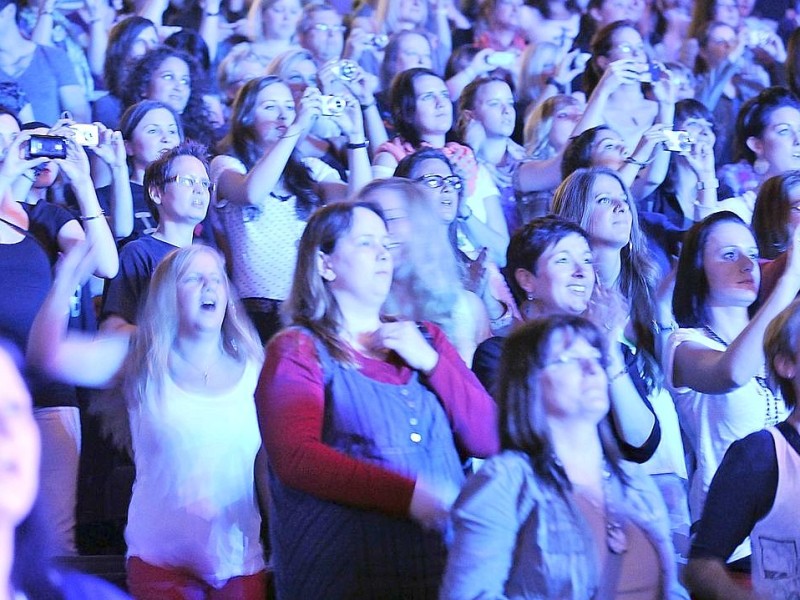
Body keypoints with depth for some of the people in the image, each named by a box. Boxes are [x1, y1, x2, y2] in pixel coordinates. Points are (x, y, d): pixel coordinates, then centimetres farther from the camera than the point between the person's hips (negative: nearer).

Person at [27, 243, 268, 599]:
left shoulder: (253, 369, 2)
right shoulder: (140, 360, -1)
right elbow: (47, 354, -12)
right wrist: (67, 279, -23)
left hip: (241, 561, 1)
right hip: (161, 561, -1)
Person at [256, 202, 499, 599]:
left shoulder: (425, 339, 16)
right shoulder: (298, 351, 0)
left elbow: (488, 440, 8)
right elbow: (296, 458, -16)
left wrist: (431, 362, -4)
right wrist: (409, 496, -22)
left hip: (445, 562, 5)